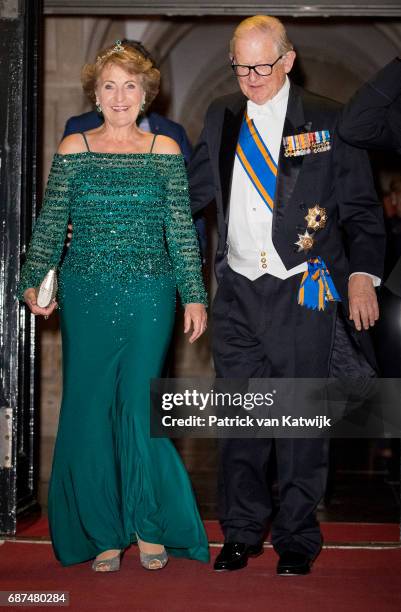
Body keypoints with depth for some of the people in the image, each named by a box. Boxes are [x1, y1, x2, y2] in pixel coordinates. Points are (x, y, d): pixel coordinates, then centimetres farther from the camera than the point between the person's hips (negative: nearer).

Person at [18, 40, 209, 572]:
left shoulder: (166, 152, 6)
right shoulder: (73, 149, 6)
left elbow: (181, 230, 5)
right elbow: (50, 224, 6)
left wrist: (194, 296, 0)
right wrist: (33, 283, -4)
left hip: (149, 296, -1)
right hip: (86, 297, 1)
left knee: (139, 409, -2)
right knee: (88, 410, 2)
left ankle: (148, 527, 17)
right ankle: (104, 533, 16)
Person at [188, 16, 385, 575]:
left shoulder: (327, 121, -1)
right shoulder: (221, 118, 10)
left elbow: (360, 209, 0)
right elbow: (192, 190, 21)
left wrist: (362, 274, -12)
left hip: (303, 293, -3)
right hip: (238, 292, 4)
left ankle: (296, 540, 17)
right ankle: (241, 533, 22)